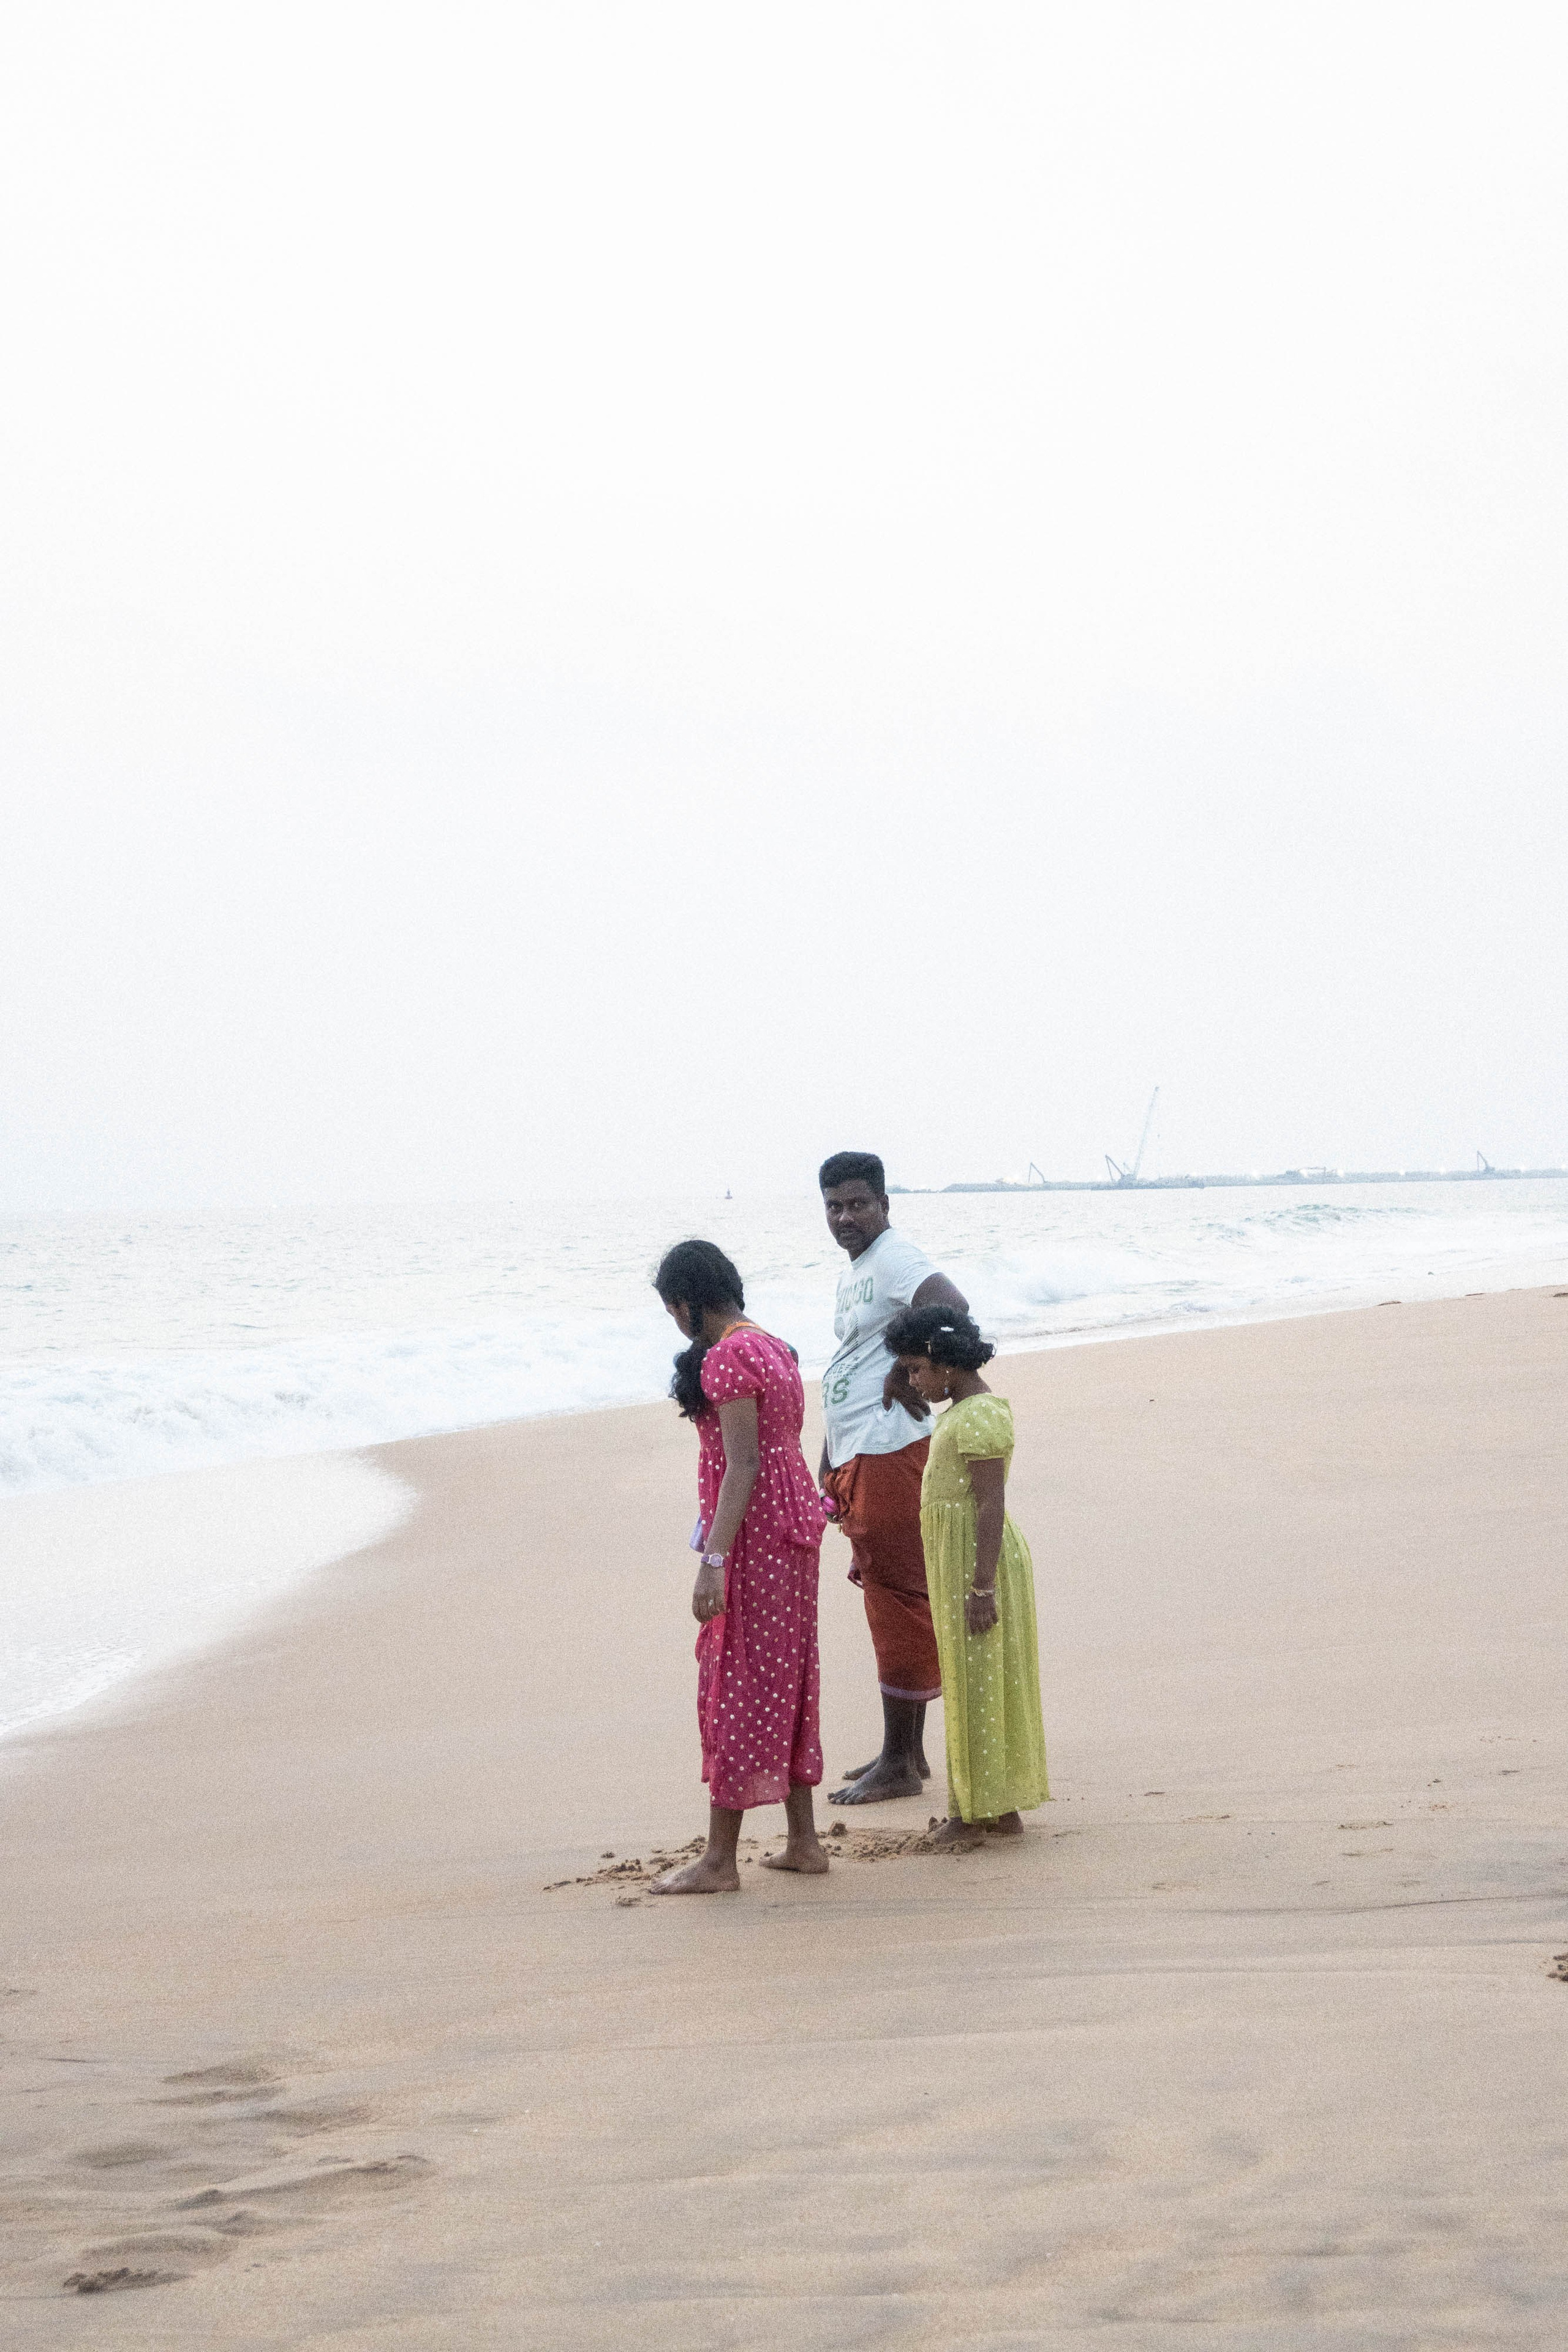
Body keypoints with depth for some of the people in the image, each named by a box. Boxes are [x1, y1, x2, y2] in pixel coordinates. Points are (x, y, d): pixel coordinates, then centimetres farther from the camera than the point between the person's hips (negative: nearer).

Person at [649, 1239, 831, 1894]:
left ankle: (720, 1859, -2)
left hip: (752, 1531, -10)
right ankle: (802, 1840, 19)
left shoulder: (727, 1358, -17)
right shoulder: (774, 1348, 13)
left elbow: (743, 1465, -22)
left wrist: (715, 1561, -25)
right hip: (794, 1519, 10)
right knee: (784, 1679, 14)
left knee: (736, 1682, -5)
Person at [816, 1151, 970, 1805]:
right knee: (887, 1597, 15)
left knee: (897, 1598, -7)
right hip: (857, 1457, 11)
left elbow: (951, 1308, -33)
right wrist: (828, 1460, 24)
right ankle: (909, 1751, 23)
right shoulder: (852, 1275, 19)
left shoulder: (894, 1259, -13)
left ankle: (899, 1764, -4)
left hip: (891, 1451, -11)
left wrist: (906, 1375, -23)